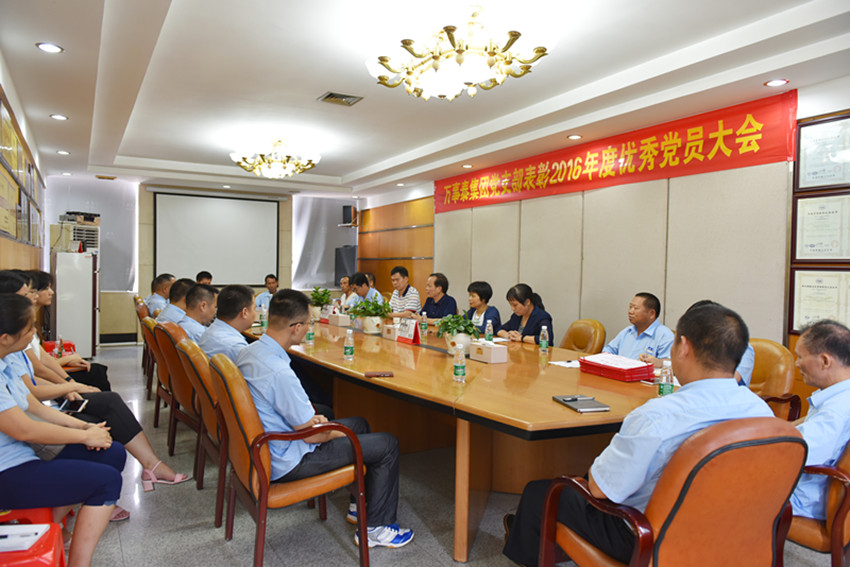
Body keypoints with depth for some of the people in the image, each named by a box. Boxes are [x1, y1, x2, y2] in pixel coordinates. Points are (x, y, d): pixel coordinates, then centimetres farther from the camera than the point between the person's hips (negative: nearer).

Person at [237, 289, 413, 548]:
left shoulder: (248, 352, -3)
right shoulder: (280, 373, -33)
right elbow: (312, 435, -23)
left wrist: (309, 418, 4)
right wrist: (341, 433, -3)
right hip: (286, 463, -9)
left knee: (359, 423, 22)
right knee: (387, 444, -3)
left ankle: (361, 505, 34)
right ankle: (376, 528, 11)